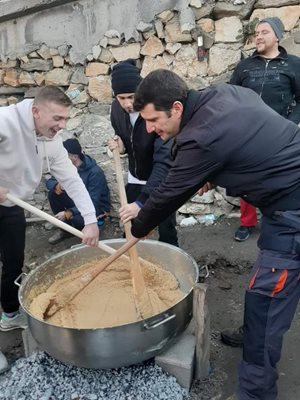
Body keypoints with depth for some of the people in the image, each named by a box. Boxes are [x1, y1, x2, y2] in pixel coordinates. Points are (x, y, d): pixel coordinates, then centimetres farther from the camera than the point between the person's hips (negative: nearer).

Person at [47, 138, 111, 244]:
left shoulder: (95, 172, -29)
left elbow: (92, 203, -33)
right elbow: (50, 181, 0)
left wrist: (69, 213, -43)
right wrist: (56, 185, -27)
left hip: (97, 207, -6)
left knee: (77, 219, -36)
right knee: (53, 194, -13)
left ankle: (97, 223, 1)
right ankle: (65, 228, 3)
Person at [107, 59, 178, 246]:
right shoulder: (117, 109, -10)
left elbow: (164, 160, -37)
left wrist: (142, 201, -44)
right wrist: (121, 146, -17)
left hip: (161, 181, -5)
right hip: (135, 179, 5)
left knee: (166, 234, 3)